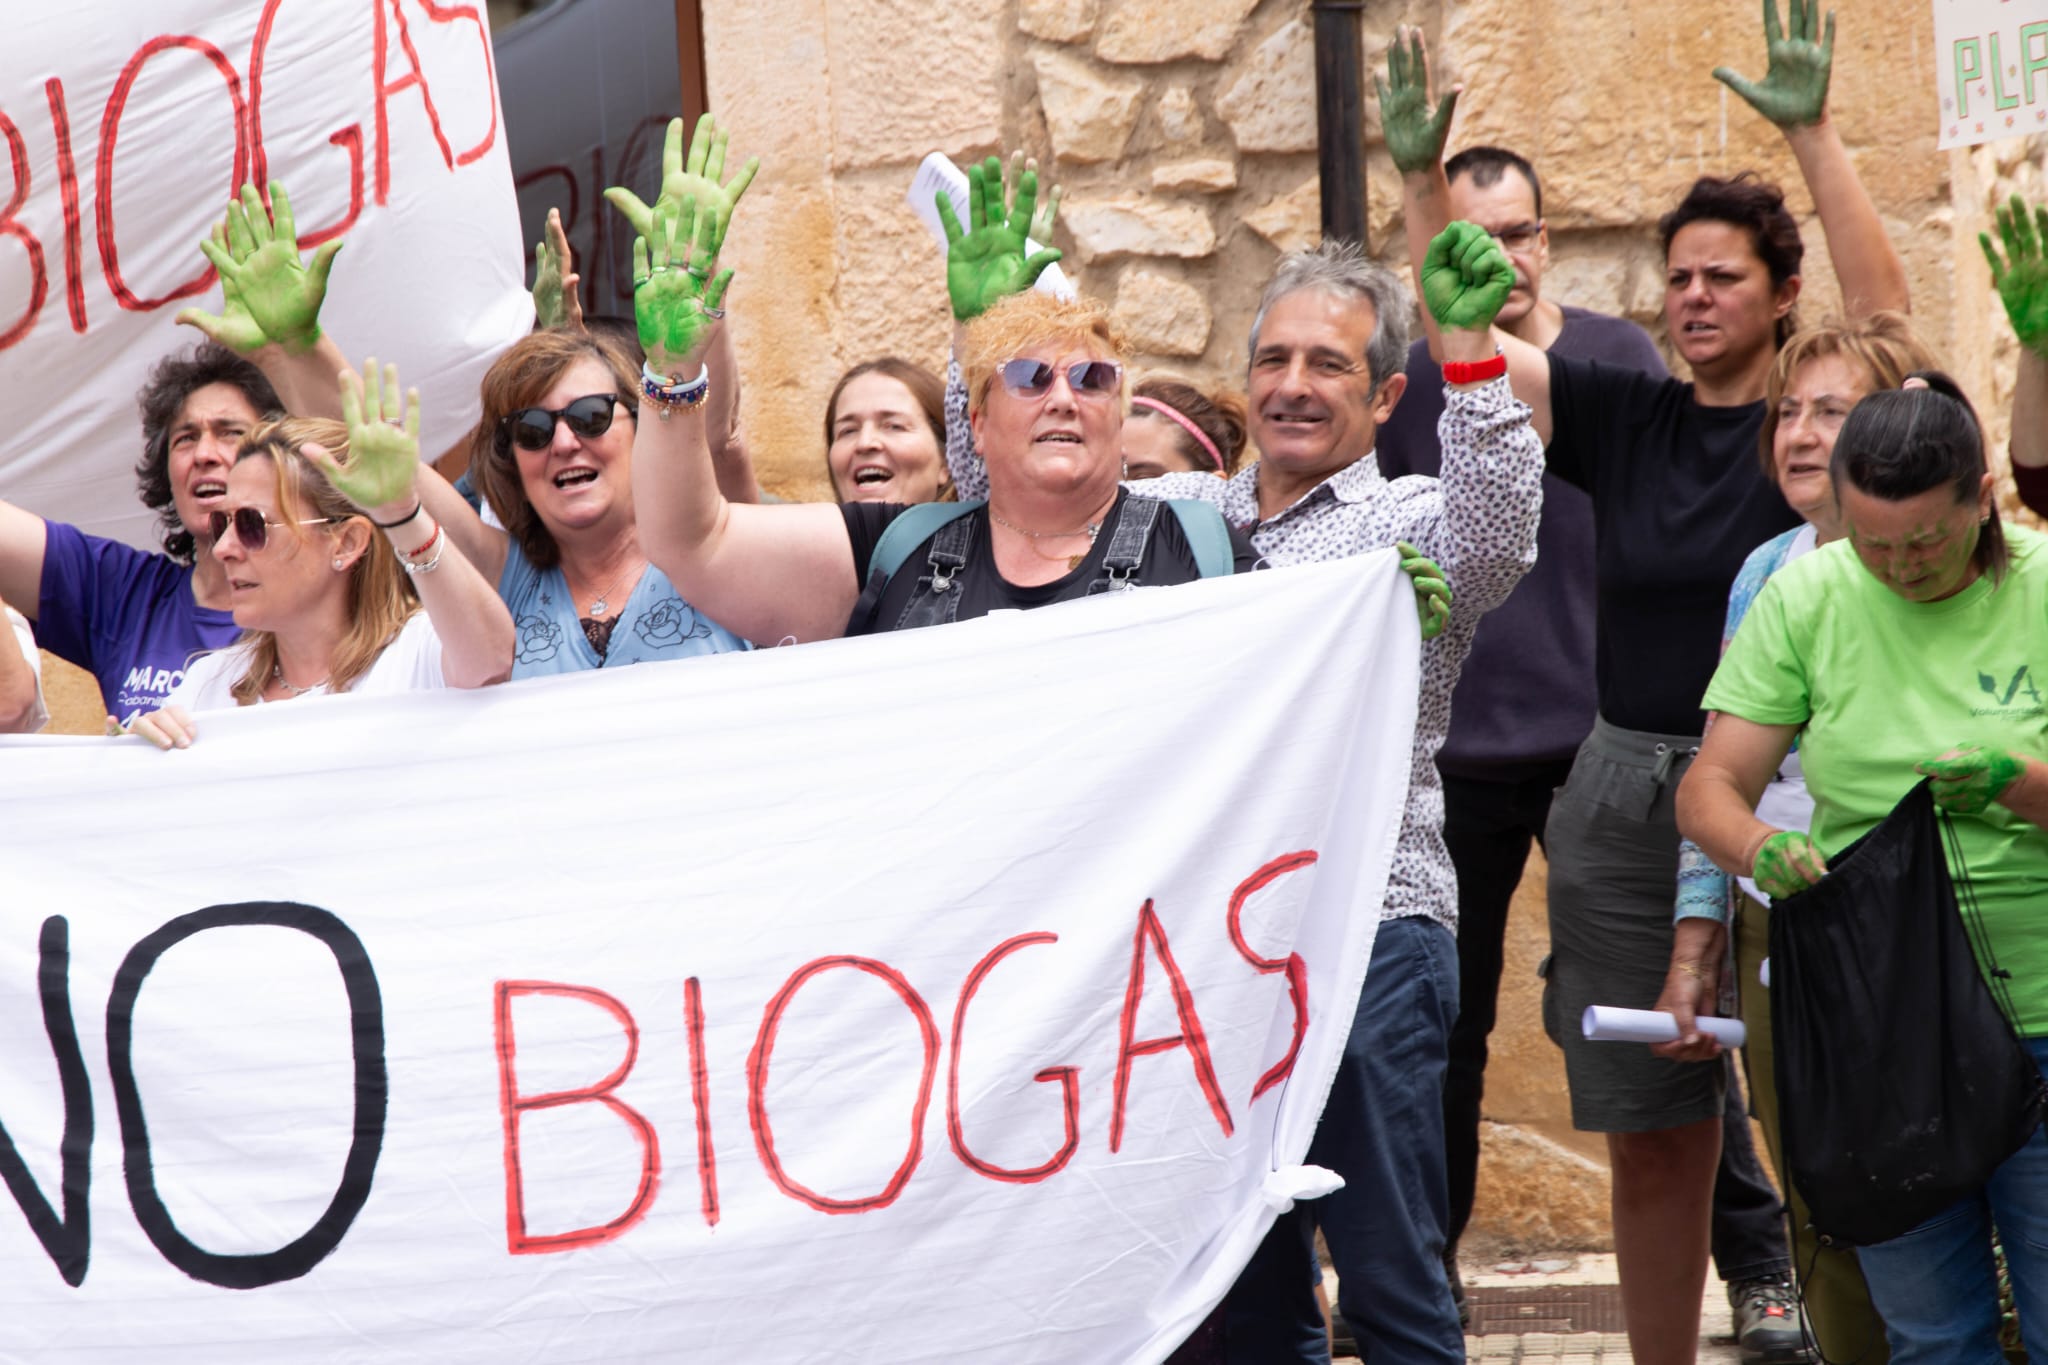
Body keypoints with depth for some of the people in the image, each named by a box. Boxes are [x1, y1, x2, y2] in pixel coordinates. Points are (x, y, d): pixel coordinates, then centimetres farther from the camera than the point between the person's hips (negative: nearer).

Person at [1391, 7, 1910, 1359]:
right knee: (1652, 1136, 9)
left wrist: (1813, 133, -29)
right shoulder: (1625, 416, 8)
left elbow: (1886, 312, -21)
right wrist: (1425, 175, -4)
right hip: (1622, 796, 4)